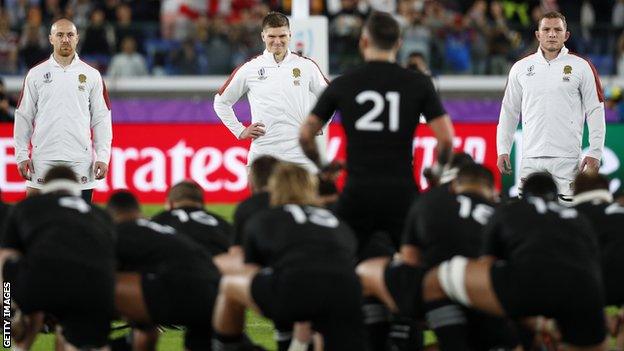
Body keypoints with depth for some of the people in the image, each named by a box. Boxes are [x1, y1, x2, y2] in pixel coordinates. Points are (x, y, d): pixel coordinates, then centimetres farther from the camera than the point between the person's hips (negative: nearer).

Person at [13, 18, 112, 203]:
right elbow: (23, 116, 8)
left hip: (80, 160, 0)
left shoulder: (92, 75, 8)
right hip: (43, 158, 0)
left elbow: (101, 119, 7)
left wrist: (103, 157, -2)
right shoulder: (36, 74, 7)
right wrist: (22, 155, 1)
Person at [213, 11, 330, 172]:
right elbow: (221, 102, 15)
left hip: (299, 156, 1)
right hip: (262, 155, -1)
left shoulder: (306, 66, 7)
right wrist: (240, 131, 8)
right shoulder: (249, 69, 5)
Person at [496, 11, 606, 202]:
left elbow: (595, 111, 3)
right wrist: (502, 150, 8)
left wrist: (594, 153, -4)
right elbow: (509, 112, 16)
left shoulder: (582, 67, 4)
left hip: (566, 159, -2)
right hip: (531, 157, 2)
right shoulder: (521, 68, 11)